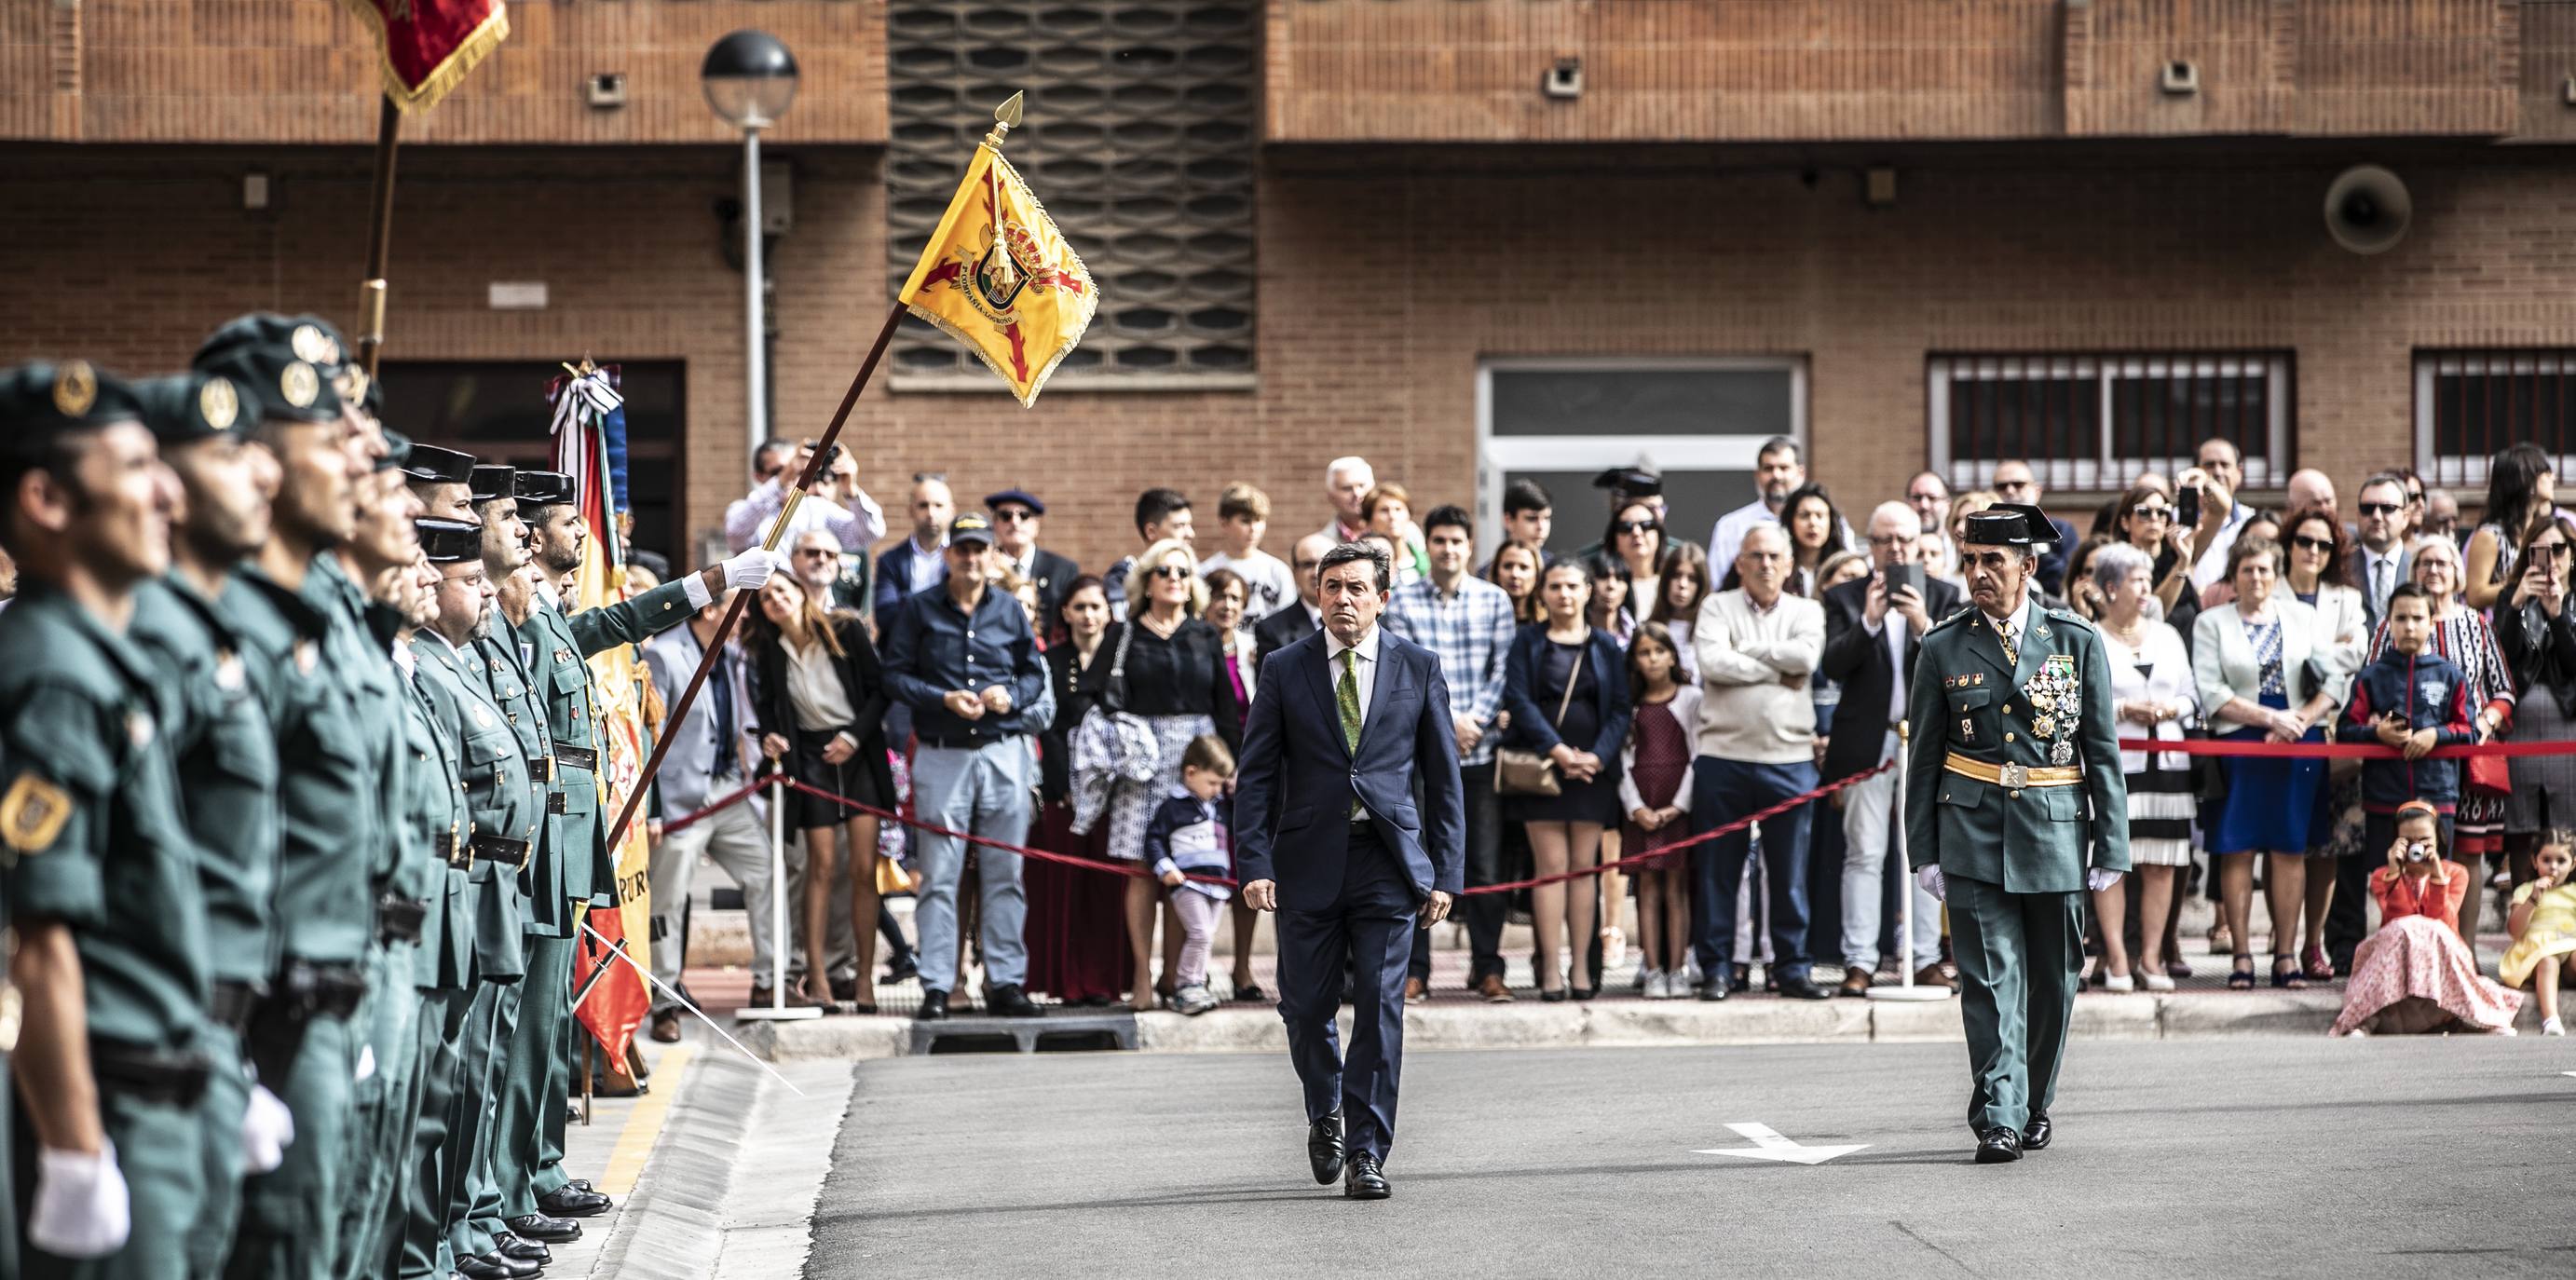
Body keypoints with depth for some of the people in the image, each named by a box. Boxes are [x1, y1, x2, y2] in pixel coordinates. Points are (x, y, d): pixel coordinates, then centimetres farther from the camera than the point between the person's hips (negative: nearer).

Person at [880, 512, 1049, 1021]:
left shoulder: (1010, 611, 11)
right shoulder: (919, 610, 5)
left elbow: (1034, 672, 15)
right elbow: (895, 674, 1)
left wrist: (1011, 695, -6)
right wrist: (944, 699, -12)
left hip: (1004, 753, 2)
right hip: (942, 754, -2)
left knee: (1005, 874, 3)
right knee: (939, 877, -3)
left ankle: (1005, 982, 8)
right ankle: (936, 987, -1)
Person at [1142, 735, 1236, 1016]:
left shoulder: (1219, 808, 18)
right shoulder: (1173, 806, -4)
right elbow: (1153, 837, -7)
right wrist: (1164, 867, -18)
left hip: (1217, 883, 7)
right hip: (1187, 881, -7)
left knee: (1206, 938, 7)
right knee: (1200, 933, -18)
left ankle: (1194, 987, 11)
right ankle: (1186, 987, -12)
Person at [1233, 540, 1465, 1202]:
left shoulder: (1419, 668, 5)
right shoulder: (1284, 670, 5)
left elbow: (1443, 776, 7)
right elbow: (1256, 774, 3)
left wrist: (1447, 873, 0)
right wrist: (1254, 864, -8)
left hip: (1389, 862, -1)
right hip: (1308, 865, 1)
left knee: (1379, 1011, -5)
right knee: (1305, 1009, 5)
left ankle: (1366, 1154, 1)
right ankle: (1325, 1115, 33)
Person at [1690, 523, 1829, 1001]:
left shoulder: (1806, 612, 11)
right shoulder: (1717, 607, 7)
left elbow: (1807, 656, -11)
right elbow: (1713, 664, -11)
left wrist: (1744, 650, -6)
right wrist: (1777, 671, -6)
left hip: (1788, 758, 1)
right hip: (1723, 756, -1)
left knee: (1789, 871, 3)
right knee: (1716, 869, 1)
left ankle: (1792, 968, 11)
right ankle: (1716, 969, 9)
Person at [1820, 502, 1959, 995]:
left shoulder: (1944, 597, 9)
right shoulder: (1845, 598, 6)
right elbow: (1831, 666, -6)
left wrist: (1924, 626, -17)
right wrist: (1869, 621, -18)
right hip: (1867, 744, -1)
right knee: (1864, 855, -3)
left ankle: (1926, 959, 7)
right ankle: (1859, 962, -3)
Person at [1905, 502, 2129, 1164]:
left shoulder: (2078, 642, 2)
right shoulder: (1944, 646, 3)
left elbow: (2104, 752, 4)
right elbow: (1924, 755, 7)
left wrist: (2111, 848, 0)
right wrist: (1923, 850, 2)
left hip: (2056, 832, 1)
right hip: (1973, 832, -1)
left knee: (2052, 978, 9)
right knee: (1989, 975, -9)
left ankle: (2036, 1105, 25)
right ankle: (1998, 1118, -11)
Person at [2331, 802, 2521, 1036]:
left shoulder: (2455, 874, 8)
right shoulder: (2382, 877, 7)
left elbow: (2444, 923, -9)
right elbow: (2397, 920, -12)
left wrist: (2438, 876, -17)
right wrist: (2394, 874, -19)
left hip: (2441, 952, 0)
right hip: (2392, 956, 0)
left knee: (2433, 932, -32)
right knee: (2403, 930, -33)